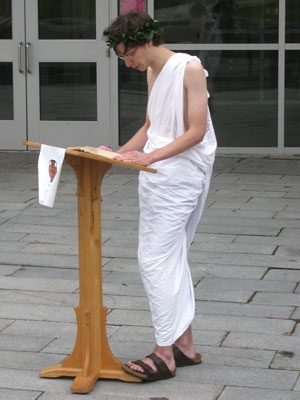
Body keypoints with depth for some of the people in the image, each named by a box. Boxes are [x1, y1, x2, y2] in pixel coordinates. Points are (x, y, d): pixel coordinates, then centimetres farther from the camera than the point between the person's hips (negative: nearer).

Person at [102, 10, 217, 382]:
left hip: (179, 178, -9)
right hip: (157, 177, 9)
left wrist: (150, 157, -23)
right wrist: (118, 154, 7)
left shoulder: (189, 67, -12)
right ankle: (184, 345, 20)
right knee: (171, 259, 12)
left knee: (156, 260, -9)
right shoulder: (153, 72, 13)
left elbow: (197, 131, -16)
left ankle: (164, 353, -4)